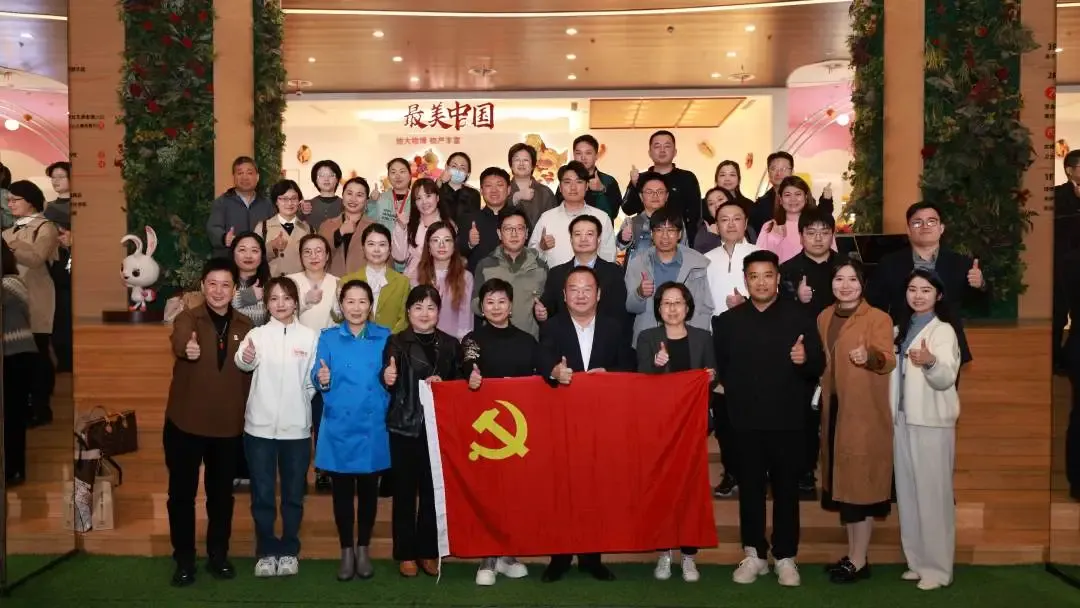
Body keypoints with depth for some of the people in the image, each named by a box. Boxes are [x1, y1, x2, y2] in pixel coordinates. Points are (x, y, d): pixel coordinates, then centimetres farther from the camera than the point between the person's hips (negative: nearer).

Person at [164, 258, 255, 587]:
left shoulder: (245, 326, 4)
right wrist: (187, 348, -55)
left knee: (221, 494, 14)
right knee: (182, 493, 7)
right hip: (185, 423, -2)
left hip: (229, 425, 3)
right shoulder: (187, 318, -7)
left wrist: (248, 414, 2)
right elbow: (179, 340, -31)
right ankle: (184, 560, 21)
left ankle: (218, 556, 28)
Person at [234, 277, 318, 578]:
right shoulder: (257, 334, -2)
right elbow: (245, 364, -24)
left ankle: (289, 550, 24)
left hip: (297, 427, 1)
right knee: (262, 494, 7)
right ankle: (266, 551, 21)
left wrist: (300, 404, -6)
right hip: (260, 426, 0)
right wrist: (244, 357, -45)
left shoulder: (310, 336, 2)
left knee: (293, 493, 11)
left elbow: (313, 381, 5)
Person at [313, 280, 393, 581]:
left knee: (368, 489, 9)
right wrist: (322, 381, -23)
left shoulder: (385, 337, 4)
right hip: (339, 427, 0)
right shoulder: (328, 338, 3)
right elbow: (318, 380, -2)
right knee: (342, 490, 7)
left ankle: (364, 548, 25)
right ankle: (346, 550, 21)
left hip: (372, 427, 0)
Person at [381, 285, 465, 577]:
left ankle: (428, 551, 20)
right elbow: (389, 386, -2)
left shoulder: (451, 344, 8)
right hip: (404, 426, -2)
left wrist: (442, 385, -8)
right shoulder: (396, 342, 1)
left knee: (433, 490, 8)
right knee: (405, 490, 5)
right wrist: (387, 380, -24)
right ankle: (405, 553, 15)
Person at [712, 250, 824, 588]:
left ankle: (785, 557, 17)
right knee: (750, 488, 8)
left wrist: (806, 359, -24)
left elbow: (819, 366, -5)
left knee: (786, 489, 6)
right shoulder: (728, 320, 6)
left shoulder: (799, 317, 1)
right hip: (745, 420, 1)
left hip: (787, 419, -1)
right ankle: (754, 554, 20)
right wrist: (729, 388, -7)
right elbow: (719, 366, 7)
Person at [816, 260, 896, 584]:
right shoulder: (824, 317, 10)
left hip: (865, 412, -7)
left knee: (861, 482, -2)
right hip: (834, 409, 7)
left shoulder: (878, 318, -10)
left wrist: (870, 356, -41)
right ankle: (852, 554, 21)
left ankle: (859, 560, 7)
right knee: (843, 480, 11)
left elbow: (889, 360, -22)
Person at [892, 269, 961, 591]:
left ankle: (938, 567, 5)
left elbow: (946, 378, -23)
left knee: (933, 494, -3)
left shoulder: (944, 331, -9)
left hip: (932, 422, -7)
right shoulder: (902, 330, 13)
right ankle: (918, 561, 21)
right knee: (908, 494, 11)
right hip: (903, 419, 7)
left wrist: (930, 362, -43)